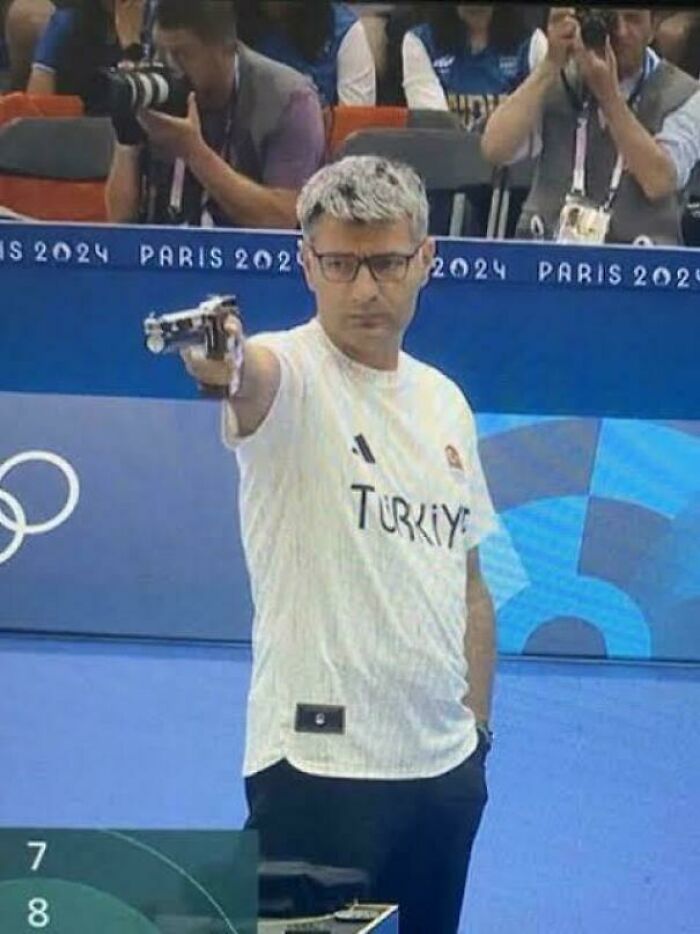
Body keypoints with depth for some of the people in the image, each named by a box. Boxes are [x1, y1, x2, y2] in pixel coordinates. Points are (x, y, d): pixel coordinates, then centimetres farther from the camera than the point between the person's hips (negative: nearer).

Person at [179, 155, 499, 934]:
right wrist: (223, 364, -58)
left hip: (445, 766, 6)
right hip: (318, 764, -6)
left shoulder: (445, 401, 9)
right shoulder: (289, 374, -9)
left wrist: (476, 726, 12)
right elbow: (251, 375, -35)